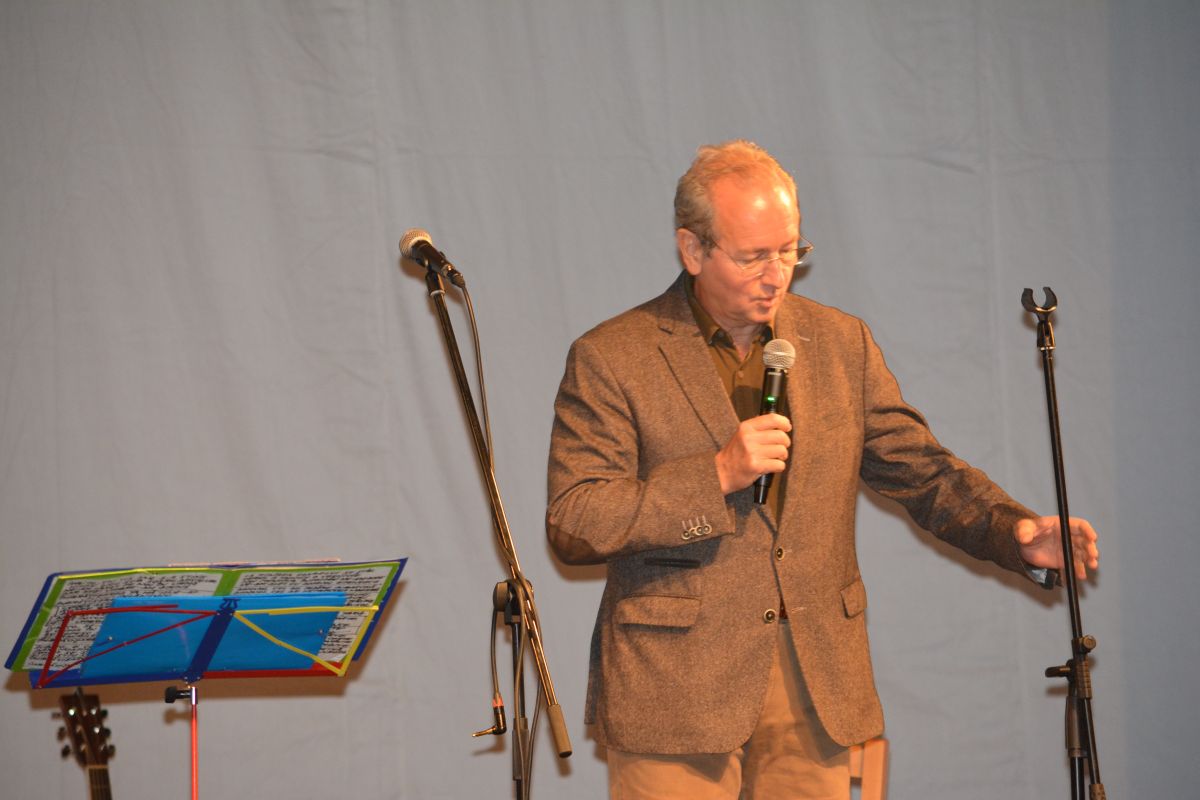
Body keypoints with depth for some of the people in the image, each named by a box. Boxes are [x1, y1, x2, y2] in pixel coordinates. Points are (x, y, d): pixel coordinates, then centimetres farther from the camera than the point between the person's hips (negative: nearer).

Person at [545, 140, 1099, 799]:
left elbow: (924, 472, 12)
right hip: (675, 697, -3)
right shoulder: (609, 359, -3)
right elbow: (572, 526, -9)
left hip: (815, 696, 4)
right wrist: (717, 476, -17)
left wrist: (1017, 532, -7)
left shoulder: (841, 343, 11)